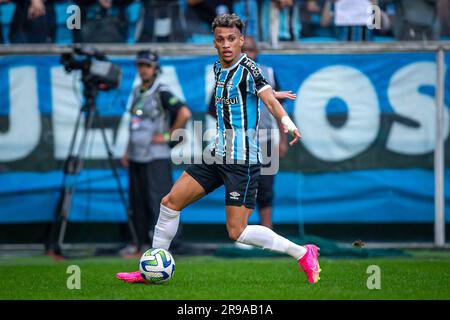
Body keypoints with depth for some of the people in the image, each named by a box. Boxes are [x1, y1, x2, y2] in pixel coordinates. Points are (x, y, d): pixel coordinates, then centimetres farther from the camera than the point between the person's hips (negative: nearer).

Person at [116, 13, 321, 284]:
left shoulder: (248, 68, -13)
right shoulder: (218, 68, 10)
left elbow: (269, 99, -26)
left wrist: (286, 121, -44)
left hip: (243, 161, -8)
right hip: (217, 156, 8)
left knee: (237, 232, -10)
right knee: (171, 202, 8)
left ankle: (303, 254, 3)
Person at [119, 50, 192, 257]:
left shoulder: (162, 92, -9)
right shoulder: (137, 92, 16)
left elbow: (184, 113, -20)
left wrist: (168, 135, -14)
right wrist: (127, 152, 20)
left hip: (156, 157, -8)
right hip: (136, 157, 8)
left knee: (155, 199, -10)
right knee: (137, 201, 10)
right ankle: (141, 242, 16)